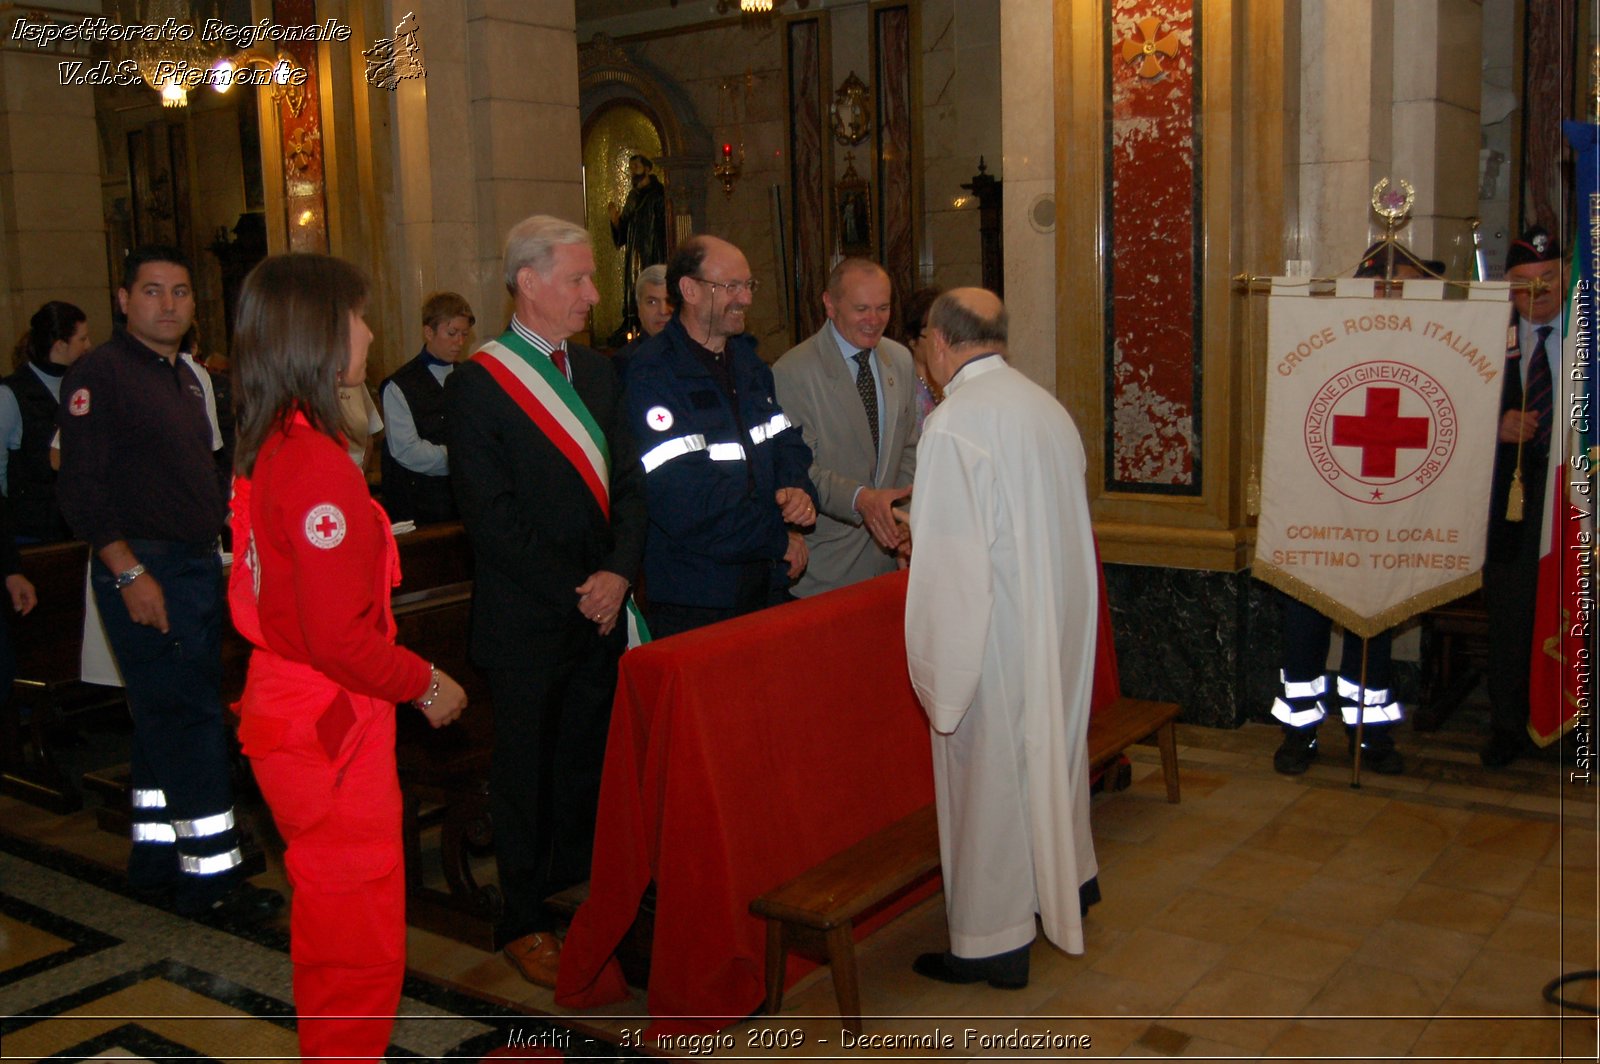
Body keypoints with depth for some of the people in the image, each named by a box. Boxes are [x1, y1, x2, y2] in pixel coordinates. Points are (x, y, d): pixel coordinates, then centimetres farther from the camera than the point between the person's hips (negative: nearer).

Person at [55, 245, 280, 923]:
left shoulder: (190, 376, 16)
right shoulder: (100, 374, -10)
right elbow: (80, 488, -16)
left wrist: (221, 543, 16)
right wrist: (129, 572, -19)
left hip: (200, 565, 9)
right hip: (144, 571, -8)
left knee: (165, 719, 14)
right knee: (188, 719, -7)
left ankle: (157, 857, 24)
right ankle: (209, 876, 0)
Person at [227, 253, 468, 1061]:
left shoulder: (267, 447, 7)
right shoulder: (315, 459, -23)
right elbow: (339, 634, -25)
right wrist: (425, 683, -10)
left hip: (289, 712, 10)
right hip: (329, 730, -10)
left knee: (331, 913, 24)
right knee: (361, 933, 4)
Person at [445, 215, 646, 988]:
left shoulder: (597, 373, 10)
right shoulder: (478, 384, -10)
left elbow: (628, 482, 8)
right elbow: (491, 516, -14)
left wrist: (618, 571, -8)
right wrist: (574, 594, -13)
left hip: (600, 610, 5)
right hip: (526, 623, -5)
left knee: (589, 762, 13)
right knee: (526, 772, 8)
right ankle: (526, 923, 23)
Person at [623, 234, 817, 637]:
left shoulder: (748, 360, 12)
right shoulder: (651, 376, -15)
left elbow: (786, 440, 15)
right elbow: (682, 505, -22)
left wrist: (798, 489, -9)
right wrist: (779, 539, -13)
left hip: (767, 585, 7)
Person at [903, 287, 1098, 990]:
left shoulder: (953, 424, -21)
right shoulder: (1047, 406, 4)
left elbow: (951, 568, -23)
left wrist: (941, 683, -15)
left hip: (995, 640, -8)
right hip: (1062, 624, 8)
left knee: (988, 778, 5)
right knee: (1050, 744, 24)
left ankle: (992, 943, 19)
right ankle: (1068, 879, 45)